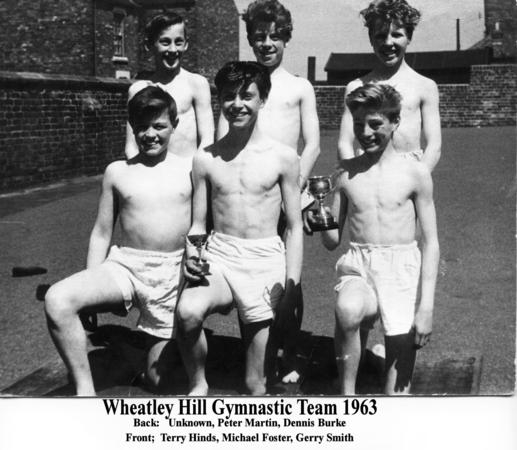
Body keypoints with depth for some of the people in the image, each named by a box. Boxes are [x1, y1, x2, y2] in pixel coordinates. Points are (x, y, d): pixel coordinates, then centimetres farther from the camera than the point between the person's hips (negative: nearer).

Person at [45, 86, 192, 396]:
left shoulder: (191, 168, 3)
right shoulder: (117, 172, 7)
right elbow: (101, 233, 10)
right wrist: (90, 290, 4)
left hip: (174, 270, -1)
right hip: (125, 264, 1)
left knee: (158, 378, 2)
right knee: (58, 299, -29)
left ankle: (150, 345, 37)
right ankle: (85, 390, -15)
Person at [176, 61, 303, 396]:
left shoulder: (283, 156, 1)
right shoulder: (206, 159, 5)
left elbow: (295, 226, 3)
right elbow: (198, 224, 10)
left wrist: (291, 284, -6)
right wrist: (192, 257, -11)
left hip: (266, 260, -1)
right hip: (219, 257, 1)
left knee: (257, 386, -1)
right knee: (188, 312, -32)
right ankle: (198, 385, -6)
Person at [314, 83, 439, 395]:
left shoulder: (415, 172, 1)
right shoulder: (346, 173, 7)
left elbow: (431, 242, 2)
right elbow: (332, 241, 12)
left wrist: (427, 305, -6)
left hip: (401, 269, -1)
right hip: (357, 267, 1)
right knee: (349, 310, -34)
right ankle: (347, 398, -17)